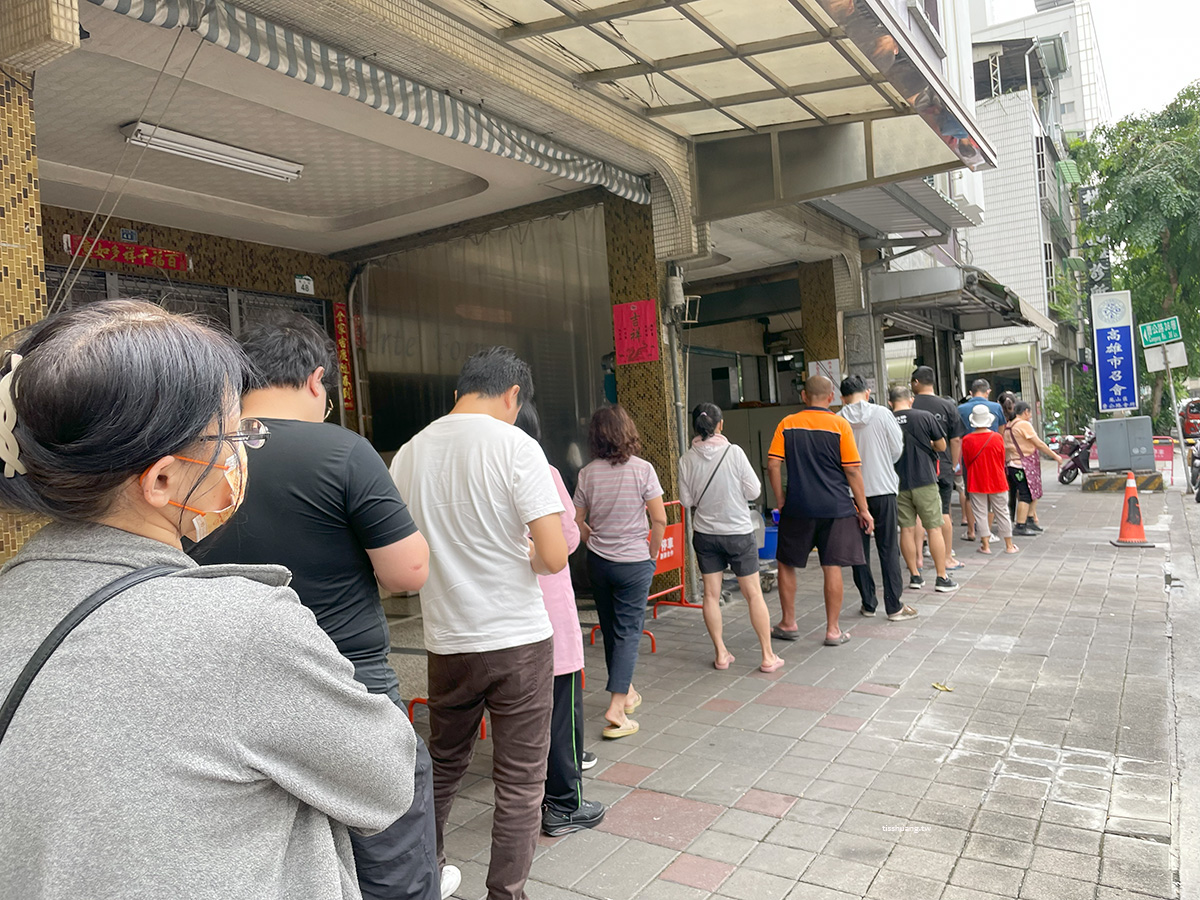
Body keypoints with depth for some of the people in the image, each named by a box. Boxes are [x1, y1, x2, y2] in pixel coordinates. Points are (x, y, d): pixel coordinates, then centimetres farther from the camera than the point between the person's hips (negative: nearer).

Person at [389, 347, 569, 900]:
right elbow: (554, 557, -18)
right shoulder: (515, 446, -14)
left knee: (443, 764, 25)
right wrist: (527, 553, 3)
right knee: (520, 781, 10)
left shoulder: (410, 453, 0)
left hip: (447, 641, 5)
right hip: (518, 639, -5)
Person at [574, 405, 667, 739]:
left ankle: (626, 691, 33)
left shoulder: (587, 473, -3)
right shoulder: (642, 469, -12)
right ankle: (616, 708, -6)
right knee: (628, 632, 2)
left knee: (611, 629, 17)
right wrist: (653, 553, 1)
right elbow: (659, 518, -12)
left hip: (598, 561, 4)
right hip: (634, 562, -4)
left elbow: (577, 520, 2)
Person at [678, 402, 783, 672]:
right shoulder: (734, 452, -14)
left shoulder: (687, 459, -6)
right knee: (753, 594, 6)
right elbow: (754, 491, -9)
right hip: (738, 532, -2)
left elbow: (686, 500, -1)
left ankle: (721, 654, 16)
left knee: (711, 594, 10)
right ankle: (768, 655, 11)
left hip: (705, 534, 2)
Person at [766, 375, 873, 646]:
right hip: (836, 508, -1)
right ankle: (833, 630, 12)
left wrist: (780, 500, 7)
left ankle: (788, 623, 22)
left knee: (787, 564, 15)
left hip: (797, 509, 1)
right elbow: (853, 471, -5)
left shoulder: (787, 425, 1)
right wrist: (863, 509, 3)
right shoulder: (840, 425, -3)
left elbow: (773, 465, -3)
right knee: (832, 568, 5)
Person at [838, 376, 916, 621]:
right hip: (883, 488, -1)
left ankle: (868, 603, 17)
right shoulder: (882, 414, -6)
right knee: (889, 548, 5)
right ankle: (894, 605, 7)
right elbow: (897, 449, -1)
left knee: (859, 549, 11)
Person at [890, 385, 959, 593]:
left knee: (907, 529, 9)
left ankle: (915, 576, 15)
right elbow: (942, 446, 2)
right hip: (924, 480, -2)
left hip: (898, 482, 2)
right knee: (934, 529, 4)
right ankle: (942, 578, 8)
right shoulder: (925, 417, -6)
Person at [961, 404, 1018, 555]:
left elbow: (966, 463, 0)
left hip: (976, 483, -1)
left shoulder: (967, 440, -10)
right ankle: (1009, 545, 17)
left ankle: (985, 545, 8)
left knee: (980, 513, 6)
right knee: (1002, 513, 10)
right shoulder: (997, 438, -8)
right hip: (997, 482, 1)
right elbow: (1002, 461, 3)